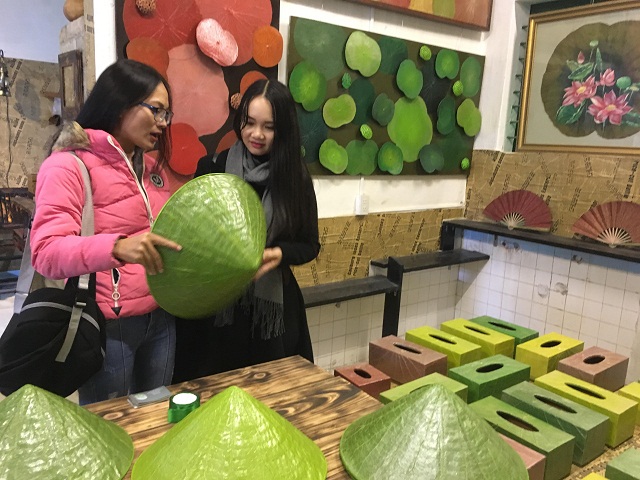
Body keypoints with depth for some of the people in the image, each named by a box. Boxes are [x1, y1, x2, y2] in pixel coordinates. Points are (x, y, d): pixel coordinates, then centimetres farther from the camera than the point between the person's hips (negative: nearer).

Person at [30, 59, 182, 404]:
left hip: (161, 319, 7)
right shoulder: (67, 166, -12)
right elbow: (46, 252, -23)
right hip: (109, 327, -6)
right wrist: (116, 248, -40)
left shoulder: (152, 167, 11)